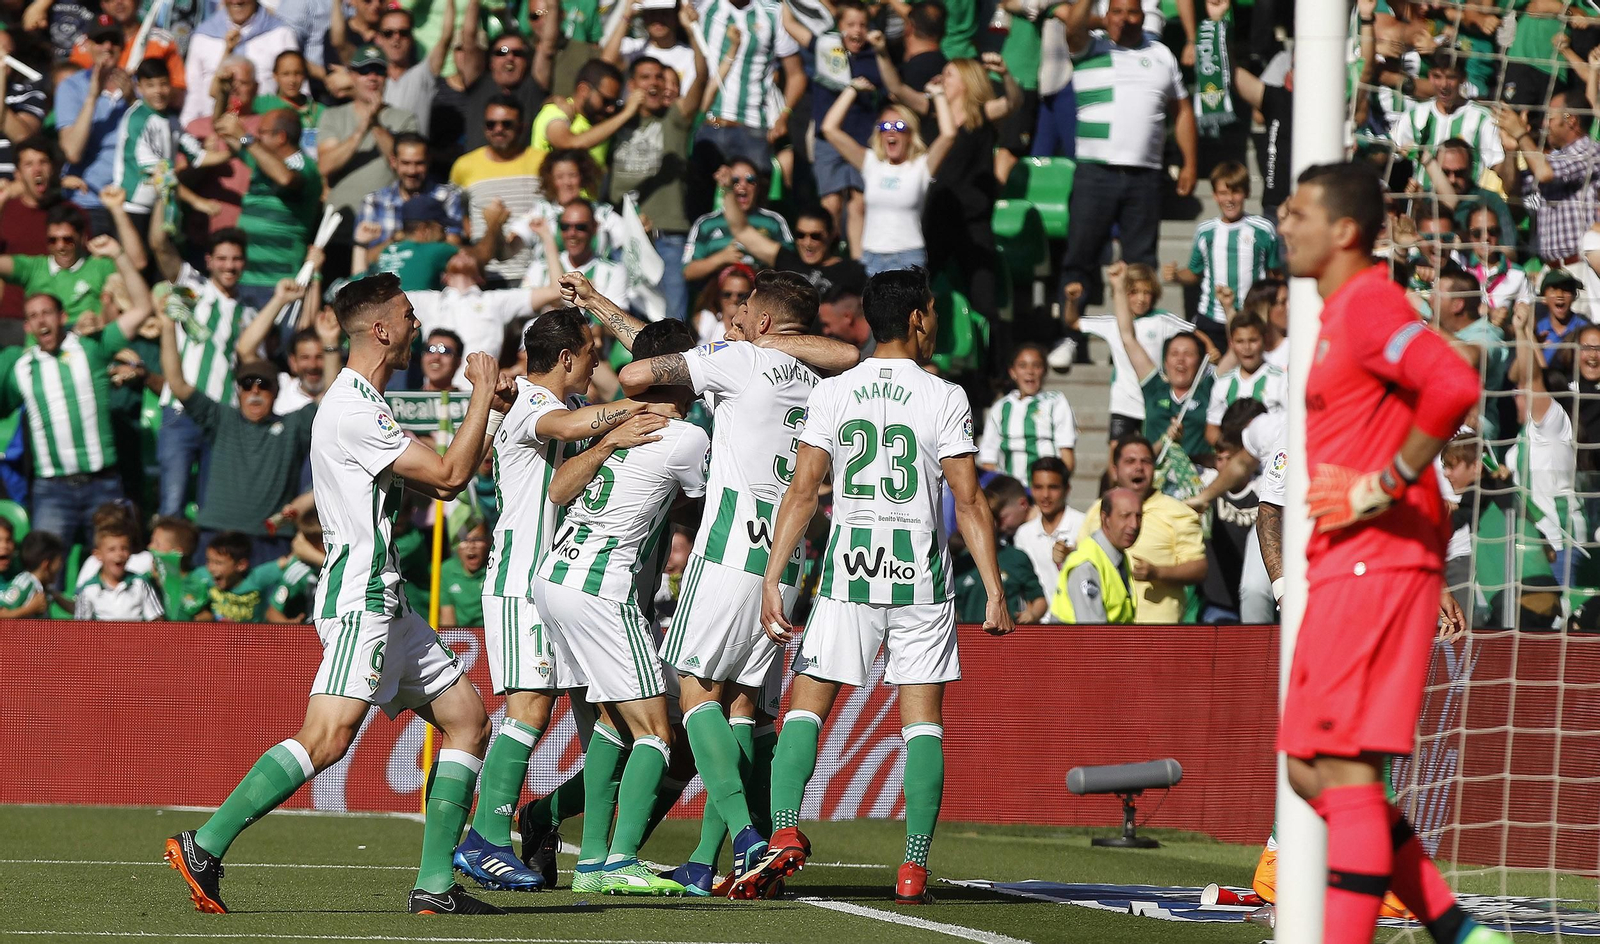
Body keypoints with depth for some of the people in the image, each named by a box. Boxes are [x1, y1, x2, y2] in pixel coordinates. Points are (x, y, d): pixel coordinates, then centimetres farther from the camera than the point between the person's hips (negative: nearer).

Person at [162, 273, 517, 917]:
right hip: (359, 600, -11)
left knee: (466, 717, 7)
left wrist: (492, 415, 21)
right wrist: (483, 394, -3)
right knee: (328, 737, -21)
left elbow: (445, 482, 29)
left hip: (384, 603, 11)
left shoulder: (365, 406, 20)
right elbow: (448, 477, -14)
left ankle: (435, 885, 3)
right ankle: (203, 848, -18)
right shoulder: (352, 411, -14)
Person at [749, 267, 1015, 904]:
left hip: (849, 566, 1)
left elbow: (801, 493, -2)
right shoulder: (945, 398, -3)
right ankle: (914, 867, -1)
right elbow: (969, 503, -5)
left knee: (805, 707, 7)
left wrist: (771, 579, 0)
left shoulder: (832, 394, 2)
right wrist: (994, 592, -2)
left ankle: (784, 831, -12)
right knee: (922, 720, 4)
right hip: (921, 573, -1)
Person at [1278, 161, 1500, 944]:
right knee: (1312, 772, 10)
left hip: (1372, 564, -10)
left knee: (1344, 770, -12)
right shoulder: (1342, 312, 20)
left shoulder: (1367, 304, -12)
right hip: (1346, 567, 10)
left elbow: (1454, 386, -28)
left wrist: (1384, 488, -22)